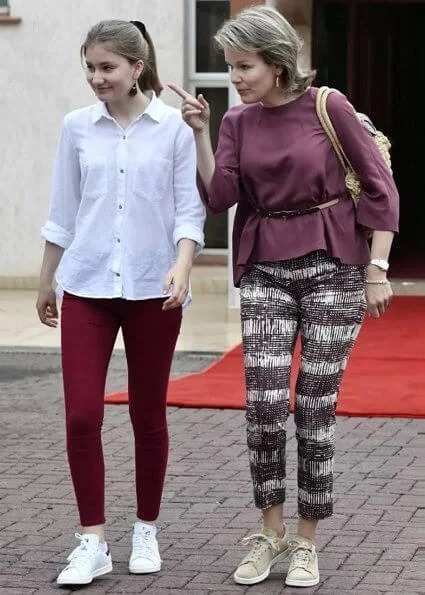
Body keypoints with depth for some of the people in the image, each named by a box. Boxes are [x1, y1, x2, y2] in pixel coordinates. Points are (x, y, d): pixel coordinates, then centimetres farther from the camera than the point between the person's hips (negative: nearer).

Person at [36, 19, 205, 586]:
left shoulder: (175, 127, -3)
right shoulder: (77, 127, 3)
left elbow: (189, 208, -2)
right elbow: (63, 212, 11)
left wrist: (182, 266, -18)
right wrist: (46, 281, 17)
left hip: (153, 288, -1)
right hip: (88, 285, 1)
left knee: (148, 414, 10)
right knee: (81, 416, -7)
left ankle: (146, 531, 25)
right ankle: (93, 543, 2)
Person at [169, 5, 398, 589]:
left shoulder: (328, 107, -7)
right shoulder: (238, 122, 5)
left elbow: (379, 185, -4)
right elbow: (219, 197, -5)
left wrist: (378, 268, -7)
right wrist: (200, 134, -13)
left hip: (332, 263, -3)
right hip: (265, 270, 3)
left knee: (315, 405, 0)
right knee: (263, 403, -7)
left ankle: (306, 542, 12)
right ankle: (271, 533, 11)